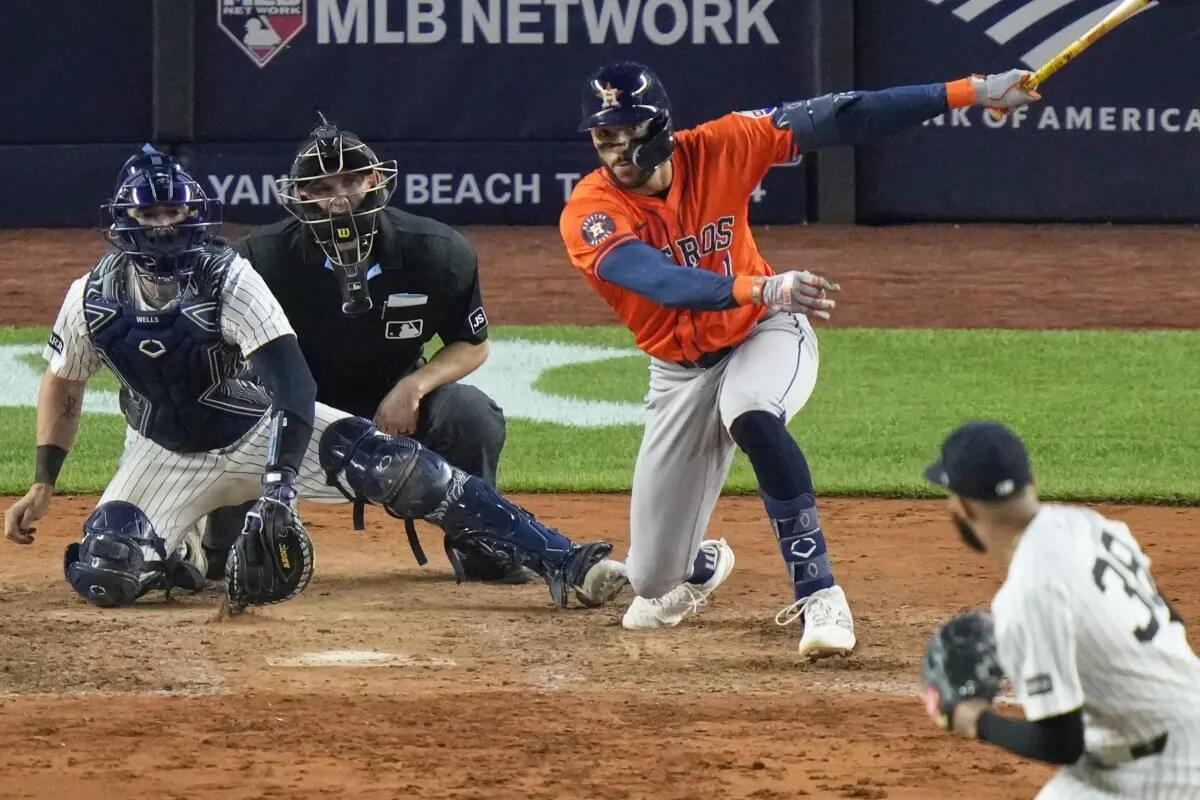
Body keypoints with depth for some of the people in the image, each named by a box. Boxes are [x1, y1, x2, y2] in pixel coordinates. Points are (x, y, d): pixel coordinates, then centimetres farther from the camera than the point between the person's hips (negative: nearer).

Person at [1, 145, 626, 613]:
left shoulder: (228, 279, -25)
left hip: (260, 427, -2)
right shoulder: (94, 298, -15)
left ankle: (560, 564, -29)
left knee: (402, 470, -25)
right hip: (165, 452, 2)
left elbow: (293, 384, -35)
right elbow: (63, 386, 5)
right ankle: (176, 556, 15)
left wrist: (278, 488, -48)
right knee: (102, 576, -23)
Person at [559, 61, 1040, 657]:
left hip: (763, 336, -1)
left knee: (752, 417, -39)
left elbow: (834, 121, -17)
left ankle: (819, 595, -32)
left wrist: (969, 92, -22)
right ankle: (702, 564, 46)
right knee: (655, 582, 6)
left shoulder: (716, 150, -16)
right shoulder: (589, 214, -23)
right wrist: (761, 288, -58)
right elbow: (663, 282, -40)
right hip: (679, 370, 1)